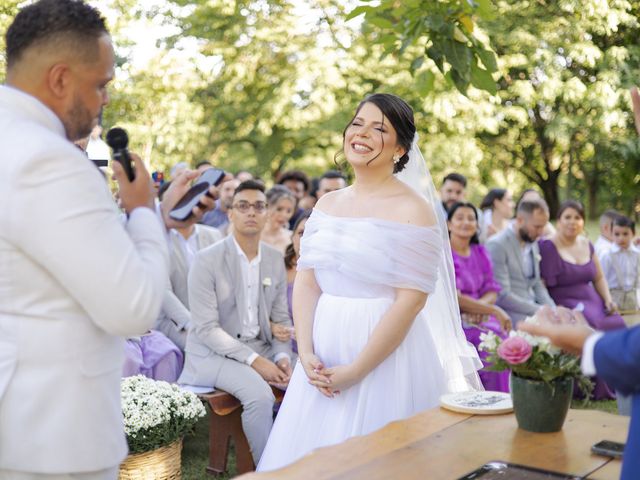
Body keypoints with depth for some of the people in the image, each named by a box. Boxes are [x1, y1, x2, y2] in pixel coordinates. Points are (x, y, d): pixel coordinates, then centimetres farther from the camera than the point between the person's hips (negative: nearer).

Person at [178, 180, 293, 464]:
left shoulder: (275, 260, 6)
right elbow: (206, 328, -16)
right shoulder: (207, 261, -12)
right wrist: (253, 360, -23)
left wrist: (282, 356, -10)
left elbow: (281, 318, 10)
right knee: (260, 394, -30)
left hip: (261, 347, 6)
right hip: (214, 352, -6)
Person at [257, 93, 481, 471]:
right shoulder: (327, 203, 9)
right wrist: (306, 354, -8)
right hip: (324, 357, 6)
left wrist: (356, 370, -16)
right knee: (312, 454, 14)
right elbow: (306, 283, 5)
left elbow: (411, 300, -15)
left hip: (386, 355, -6)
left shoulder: (414, 210, -10)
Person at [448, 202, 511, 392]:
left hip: (478, 317, 5)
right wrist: (494, 310, -17)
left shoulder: (480, 253, 16)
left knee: (501, 338, -24)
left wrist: (481, 305, -14)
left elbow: (492, 290, 10)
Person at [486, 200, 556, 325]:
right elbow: (502, 296, -16)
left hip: (533, 308, 8)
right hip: (511, 314, -8)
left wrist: (552, 309, 2)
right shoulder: (497, 245, -12)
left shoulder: (533, 243, 15)